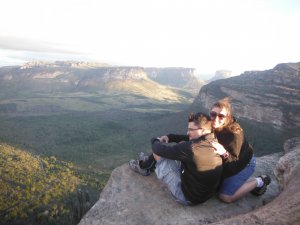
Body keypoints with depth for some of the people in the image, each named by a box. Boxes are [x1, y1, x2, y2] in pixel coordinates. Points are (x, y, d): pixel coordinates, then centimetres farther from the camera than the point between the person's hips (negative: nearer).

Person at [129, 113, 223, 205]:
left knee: (158, 150, -4)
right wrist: (169, 137, 3)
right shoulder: (213, 141, -8)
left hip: (188, 197, -8)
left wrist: (155, 140, -1)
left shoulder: (192, 148, -33)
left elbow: (160, 149, -23)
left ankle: (143, 166, 30)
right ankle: (145, 164, 35)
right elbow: (189, 139, 10)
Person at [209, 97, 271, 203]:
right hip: (227, 163, 6)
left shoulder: (234, 134, -34)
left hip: (243, 164, -6)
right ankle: (247, 182, 22)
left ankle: (258, 182, 7)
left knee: (226, 197, -7)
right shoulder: (213, 127, -18)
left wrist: (224, 153, -49)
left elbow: (233, 162, -31)